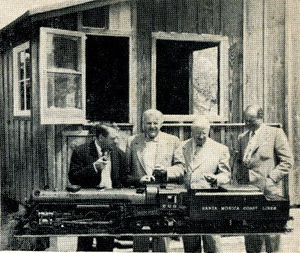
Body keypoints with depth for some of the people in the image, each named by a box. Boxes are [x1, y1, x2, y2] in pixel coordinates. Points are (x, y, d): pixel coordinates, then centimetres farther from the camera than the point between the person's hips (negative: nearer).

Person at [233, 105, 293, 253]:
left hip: (268, 191, -5)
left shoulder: (275, 133, -1)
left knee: (271, 238, -3)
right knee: (250, 240, 5)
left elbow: (287, 161, -4)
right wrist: (238, 180, 7)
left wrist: (271, 179, -11)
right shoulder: (242, 137, 16)